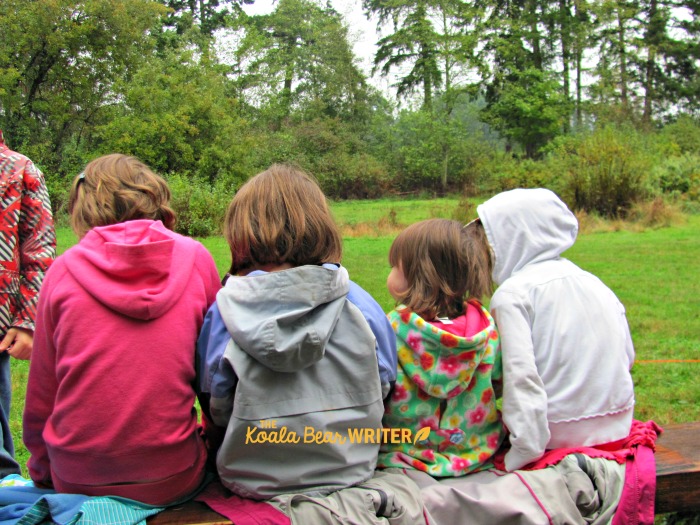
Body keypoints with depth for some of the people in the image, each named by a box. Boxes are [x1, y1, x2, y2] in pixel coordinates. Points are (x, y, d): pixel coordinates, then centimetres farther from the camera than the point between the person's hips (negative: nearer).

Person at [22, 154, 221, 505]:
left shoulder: (64, 270, -3)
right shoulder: (196, 259, -3)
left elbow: (41, 396, 4)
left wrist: (42, 473, 20)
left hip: (75, 481, 2)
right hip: (171, 480, -1)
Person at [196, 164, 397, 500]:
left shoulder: (226, 310, -15)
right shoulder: (359, 303, -11)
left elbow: (217, 410, -6)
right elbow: (382, 387, 2)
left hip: (254, 482, -2)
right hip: (349, 471, 3)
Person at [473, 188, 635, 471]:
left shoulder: (512, 293, -13)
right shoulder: (594, 282, 6)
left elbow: (521, 376, -22)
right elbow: (627, 355, 10)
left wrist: (524, 451, -21)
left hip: (560, 437, -7)